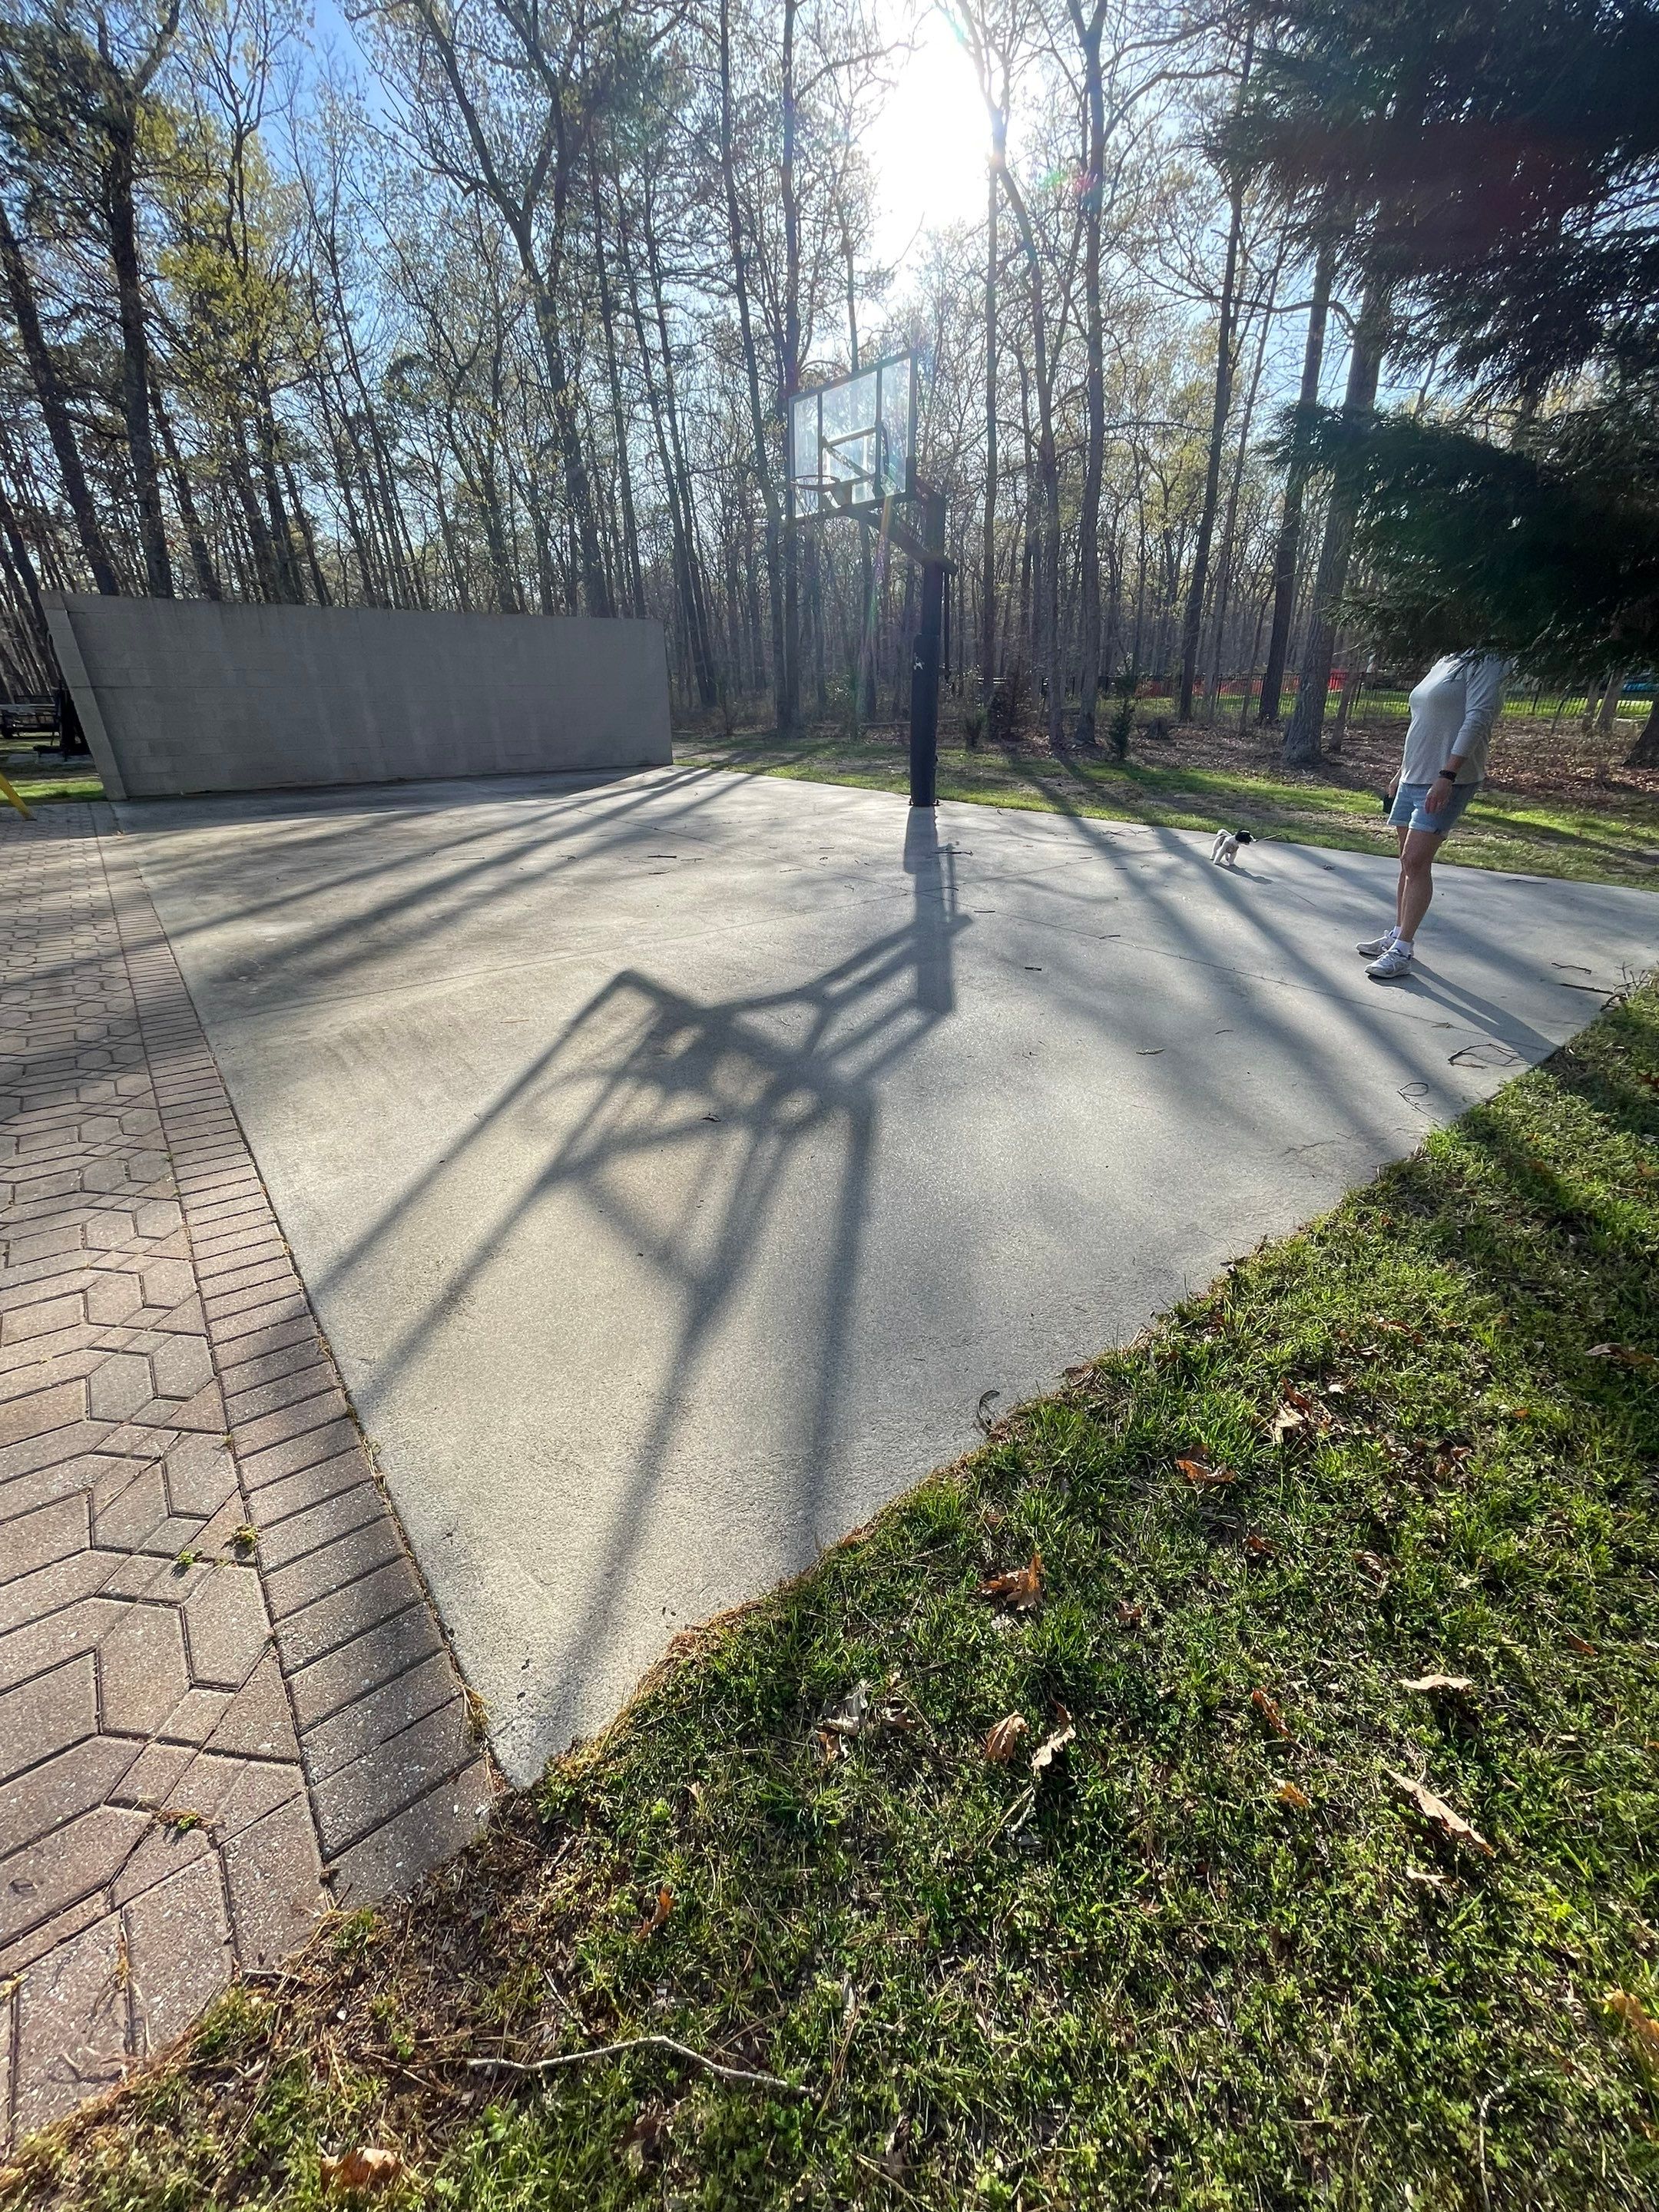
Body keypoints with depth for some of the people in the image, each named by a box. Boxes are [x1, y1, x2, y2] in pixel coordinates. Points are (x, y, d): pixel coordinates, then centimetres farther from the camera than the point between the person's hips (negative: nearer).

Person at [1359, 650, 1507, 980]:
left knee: (1416, 862, -15)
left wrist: (1446, 775, -29)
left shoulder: (1486, 665, -9)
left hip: (1446, 783, -9)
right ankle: (1398, 934, 20)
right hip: (1413, 779, 9)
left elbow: (1476, 720, -19)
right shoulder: (1445, 662, 18)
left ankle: (1402, 951, -13)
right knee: (1409, 862, 12)